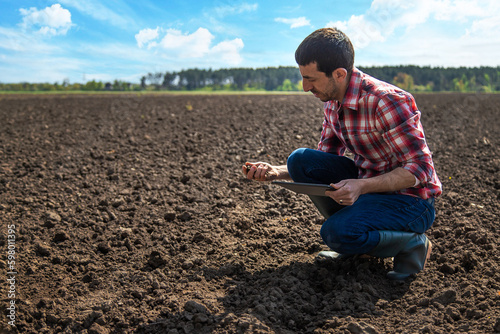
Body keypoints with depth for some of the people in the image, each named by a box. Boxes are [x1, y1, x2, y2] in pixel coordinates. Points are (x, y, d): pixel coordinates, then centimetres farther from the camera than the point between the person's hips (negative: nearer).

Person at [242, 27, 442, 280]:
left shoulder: (387, 101, -25)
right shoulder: (332, 101, 1)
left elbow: (420, 169, -24)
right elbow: (324, 161, 9)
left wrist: (361, 186, -36)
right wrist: (276, 172, -6)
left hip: (410, 198, -8)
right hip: (367, 185, 8)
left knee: (336, 232, -31)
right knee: (299, 160, -10)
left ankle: (413, 243, -2)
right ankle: (351, 240, 4)